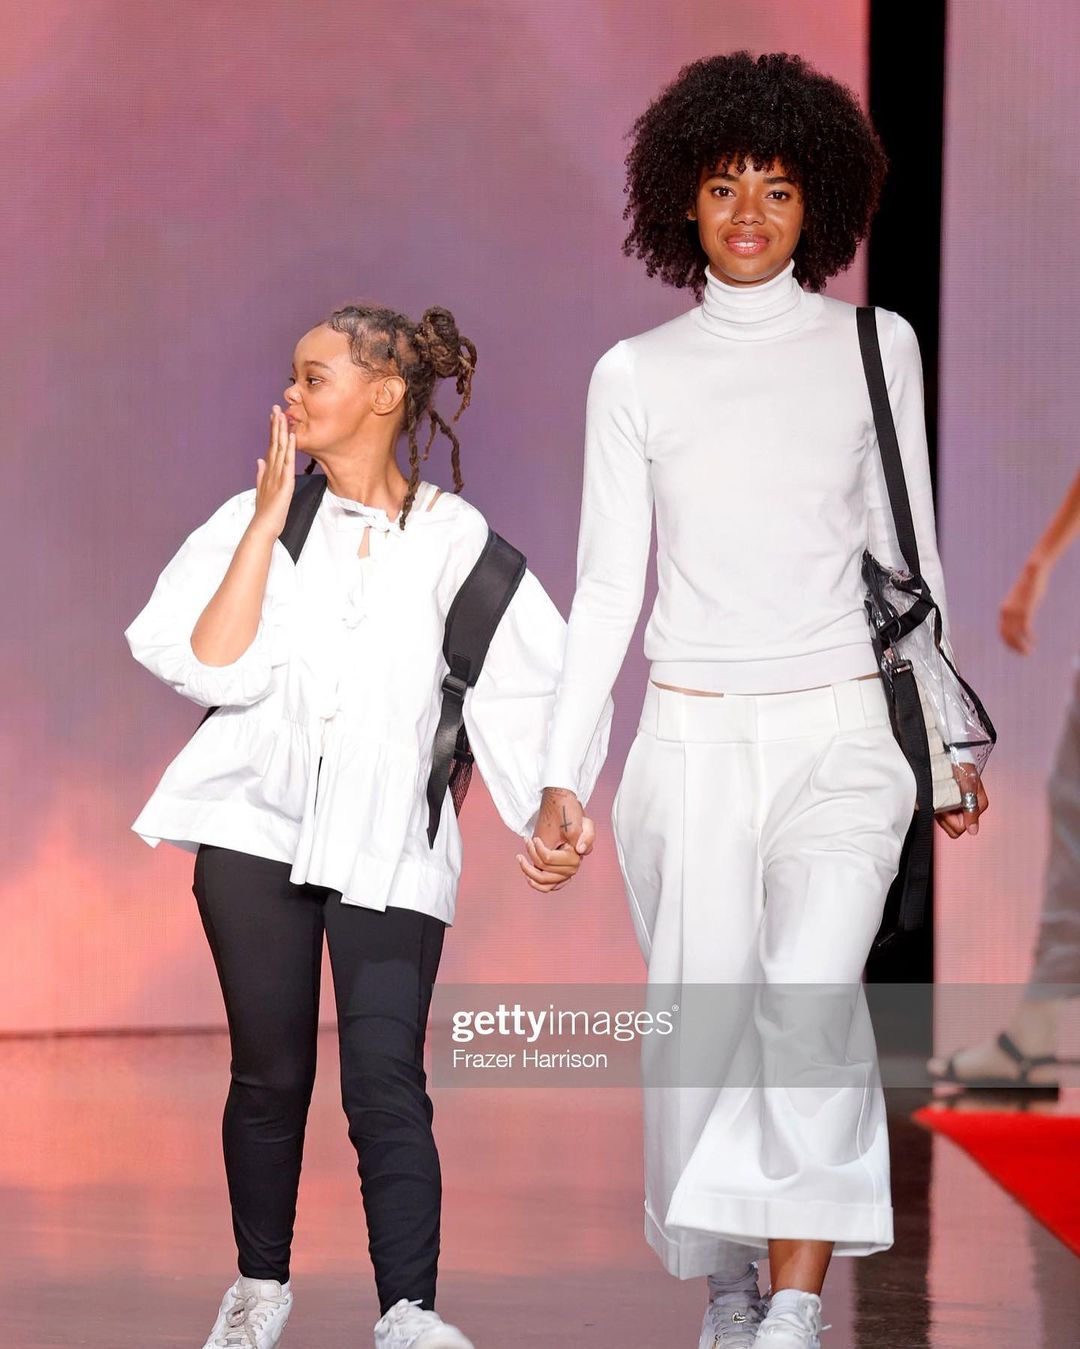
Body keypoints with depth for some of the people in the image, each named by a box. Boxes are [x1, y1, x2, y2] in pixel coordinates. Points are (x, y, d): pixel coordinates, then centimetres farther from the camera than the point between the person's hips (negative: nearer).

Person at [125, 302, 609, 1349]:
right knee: (270, 1073, 8)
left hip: (387, 849, -1)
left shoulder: (453, 540, 1)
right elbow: (212, 668, -10)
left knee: (385, 1084, -11)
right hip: (257, 826, 1)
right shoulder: (254, 518, 3)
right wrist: (269, 523, -10)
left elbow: (542, 688, 3)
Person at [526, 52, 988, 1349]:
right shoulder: (634, 375, 6)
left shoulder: (875, 347, 6)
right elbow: (607, 586, 7)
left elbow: (907, 556, 12)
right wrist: (562, 773, 1)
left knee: (811, 989, -22)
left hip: (838, 731, -1)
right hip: (690, 741, 1)